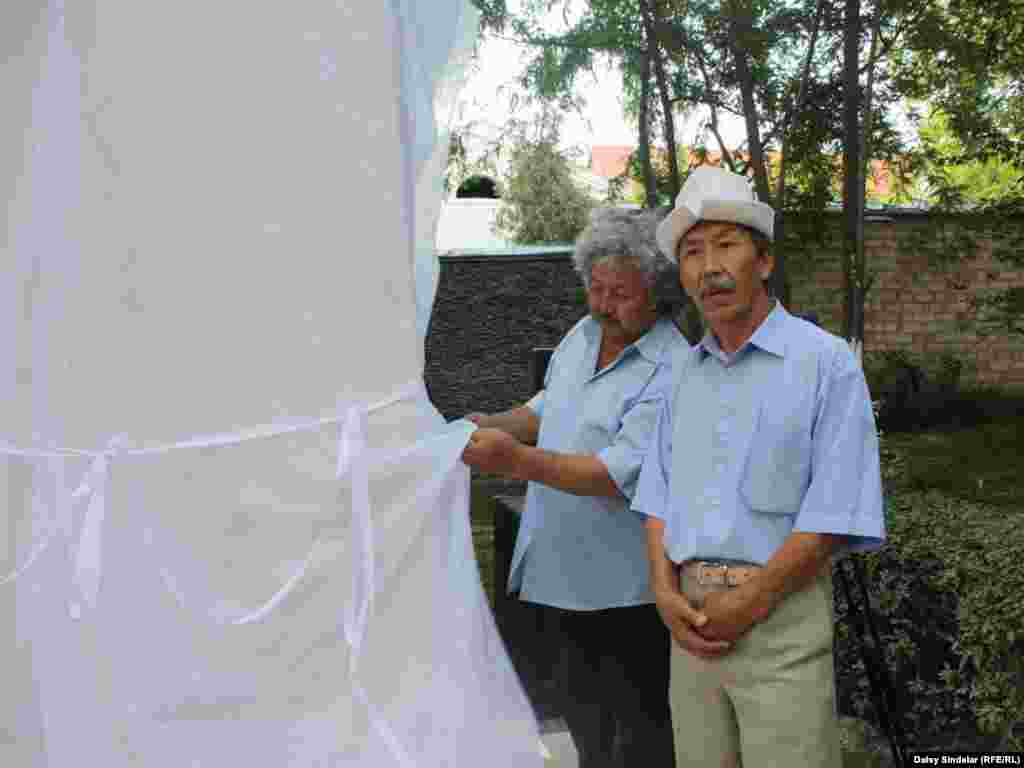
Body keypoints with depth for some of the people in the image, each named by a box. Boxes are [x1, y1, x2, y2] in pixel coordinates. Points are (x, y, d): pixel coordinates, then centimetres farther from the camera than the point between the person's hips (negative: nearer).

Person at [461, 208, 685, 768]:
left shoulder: (671, 370, -21)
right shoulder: (582, 334, 6)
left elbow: (619, 474, -28)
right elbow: (549, 407, 20)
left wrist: (518, 460, -34)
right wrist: (494, 424, 2)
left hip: (625, 589, -8)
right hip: (563, 574, 8)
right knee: (585, 721, 25)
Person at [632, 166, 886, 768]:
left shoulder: (827, 362, -6)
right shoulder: (685, 371, 12)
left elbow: (835, 511, -12)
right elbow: (659, 493, 11)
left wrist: (750, 602, -14)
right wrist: (666, 591, -3)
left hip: (781, 608, -5)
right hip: (693, 616, 5)